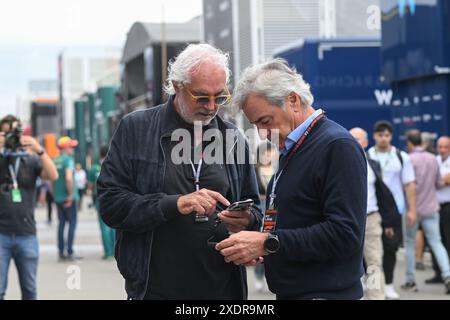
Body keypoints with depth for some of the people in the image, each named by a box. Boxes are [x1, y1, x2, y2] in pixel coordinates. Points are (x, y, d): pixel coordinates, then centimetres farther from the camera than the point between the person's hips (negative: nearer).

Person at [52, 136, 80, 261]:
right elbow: (69, 178, -24)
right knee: (72, 223, 1)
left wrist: (54, 194, 17)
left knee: (61, 223, 12)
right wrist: (71, 194, -15)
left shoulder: (54, 161, 8)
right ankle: (69, 252, -2)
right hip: (69, 198, -6)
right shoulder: (68, 159, -12)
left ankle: (61, 252, 12)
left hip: (58, 198, 6)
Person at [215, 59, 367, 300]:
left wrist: (268, 243, -22)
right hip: (290, 291, 9)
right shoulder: (292, 149, 15)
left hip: (326, 292, -9)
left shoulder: (338, 147, -15)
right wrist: (255, 246, 2)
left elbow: (344, 234, -23)